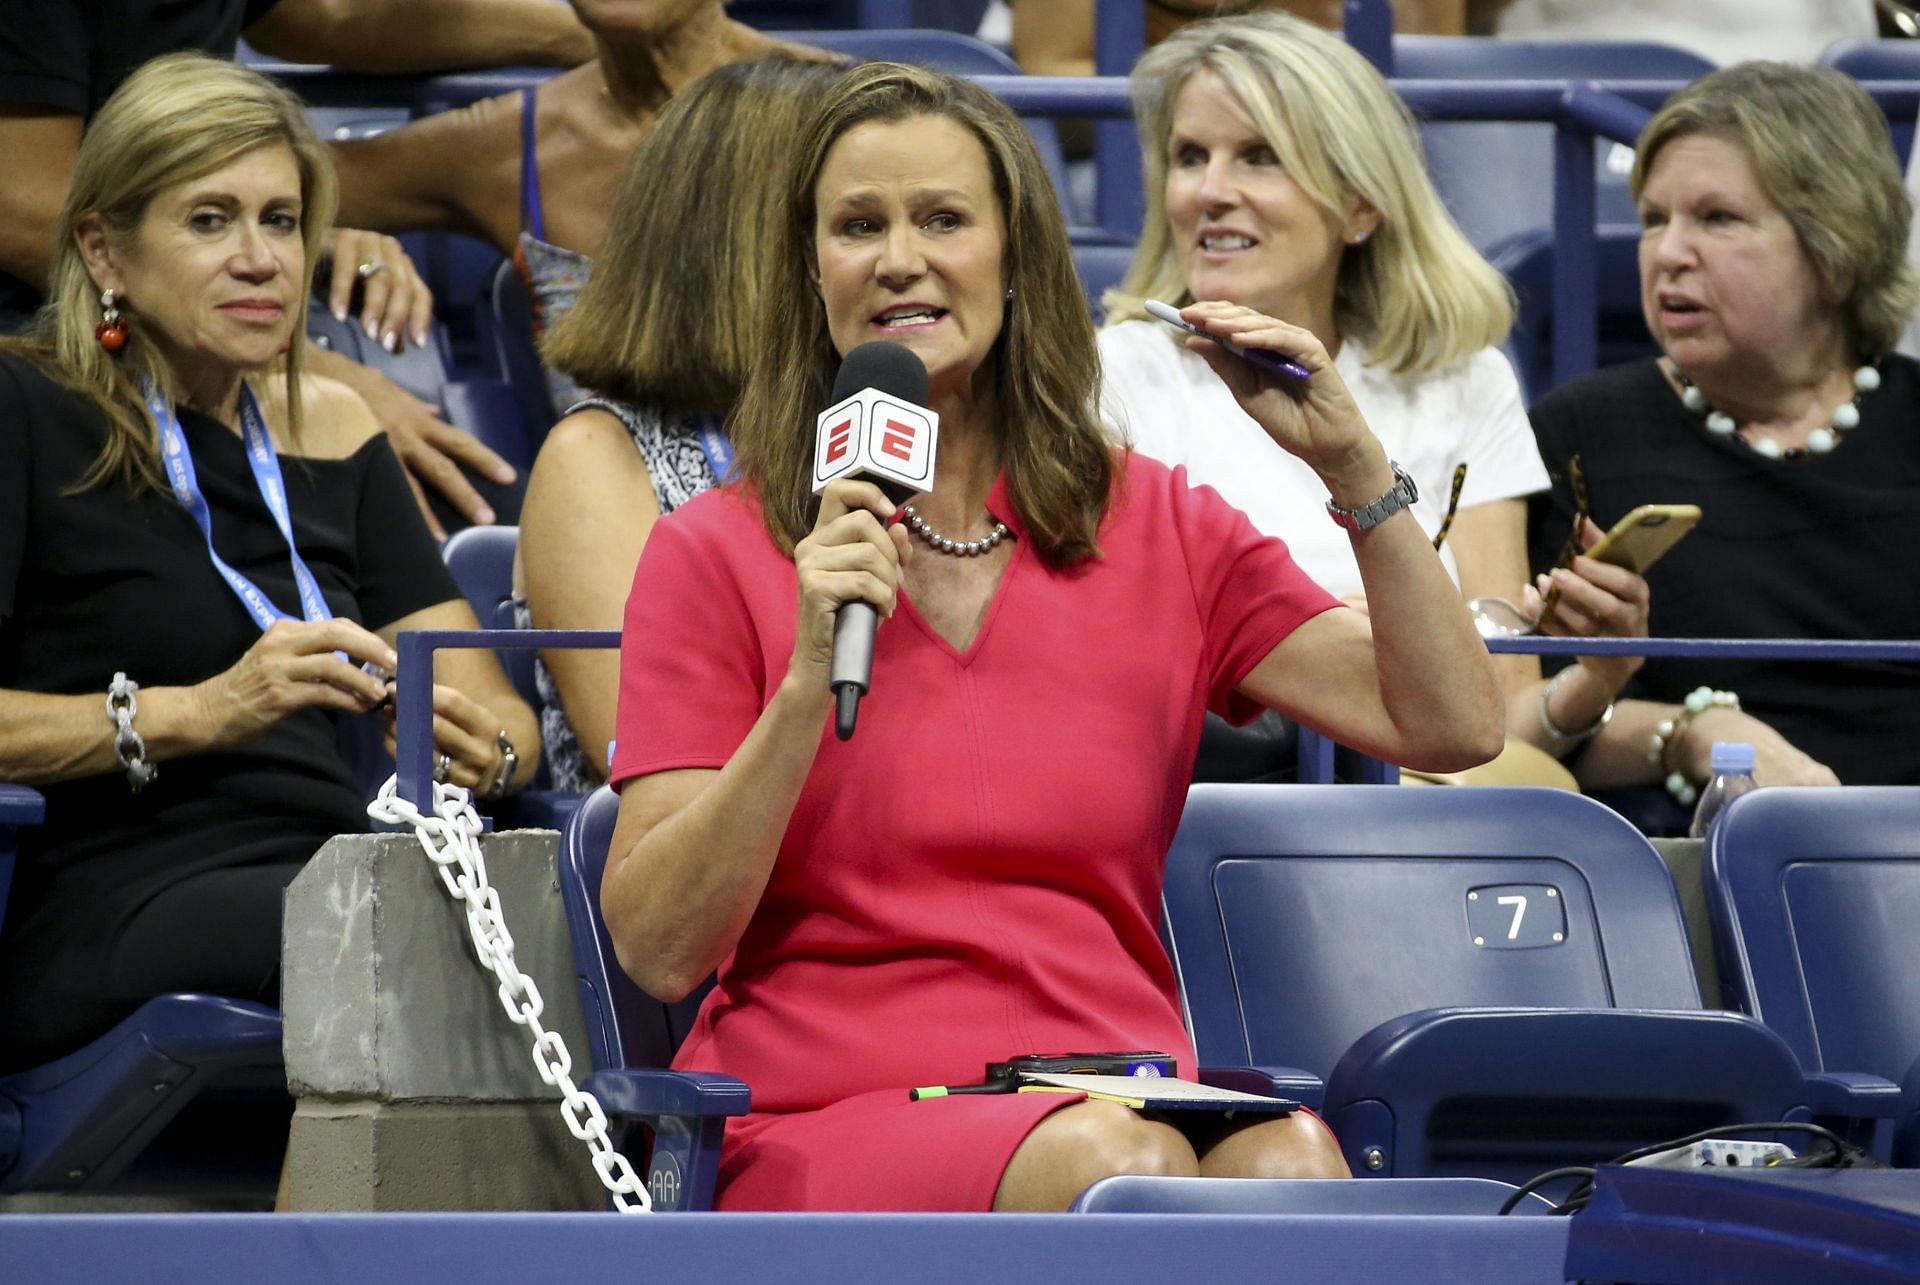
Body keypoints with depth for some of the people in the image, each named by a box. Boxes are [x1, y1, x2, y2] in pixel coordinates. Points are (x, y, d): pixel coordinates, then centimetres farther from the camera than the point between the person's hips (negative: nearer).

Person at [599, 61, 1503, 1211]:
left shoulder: (1162, 529, 15)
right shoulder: (715, 553, 6)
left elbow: (1452, 728, 5)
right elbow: (656, 947, -2)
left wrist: (1353, 464, -4)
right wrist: (812, 680, -13)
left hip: (1130, 1101, 3)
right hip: (831, 1112, -2)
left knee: (1287, 1161, -34)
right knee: (1114, 1165, -35)